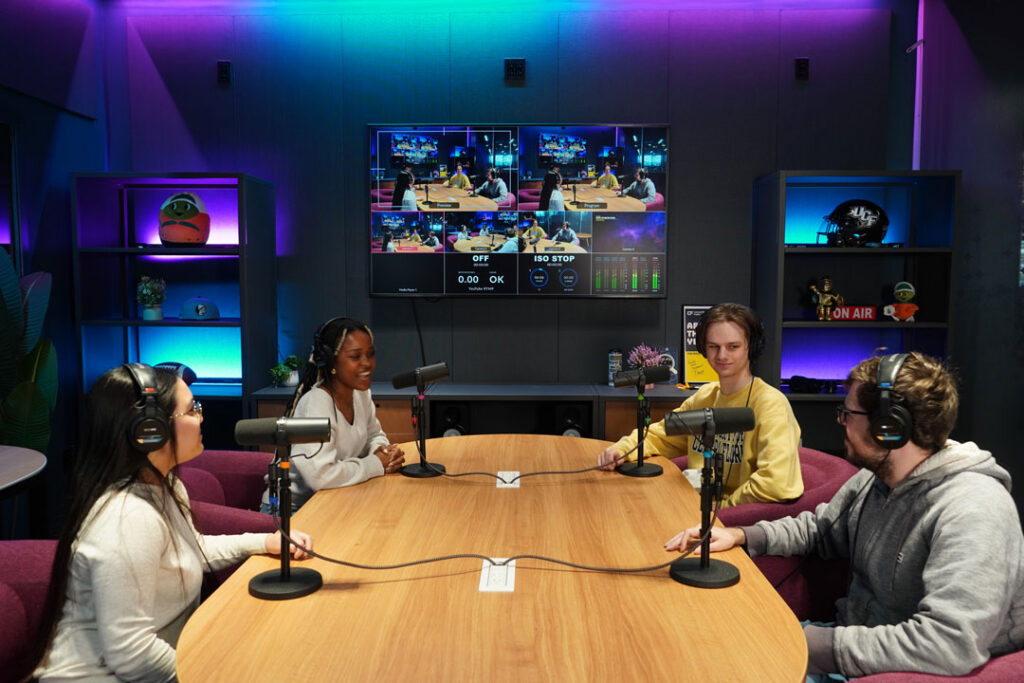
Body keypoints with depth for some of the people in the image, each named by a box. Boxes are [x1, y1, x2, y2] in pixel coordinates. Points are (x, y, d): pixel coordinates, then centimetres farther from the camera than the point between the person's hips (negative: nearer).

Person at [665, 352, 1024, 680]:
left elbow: (952, 643, -35)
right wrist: (740, 536, 0)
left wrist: (816, 644, -29)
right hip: (850, 636, 8)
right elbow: (818, 528, 17)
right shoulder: (873, 480, 1)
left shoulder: (973, 511, -26)